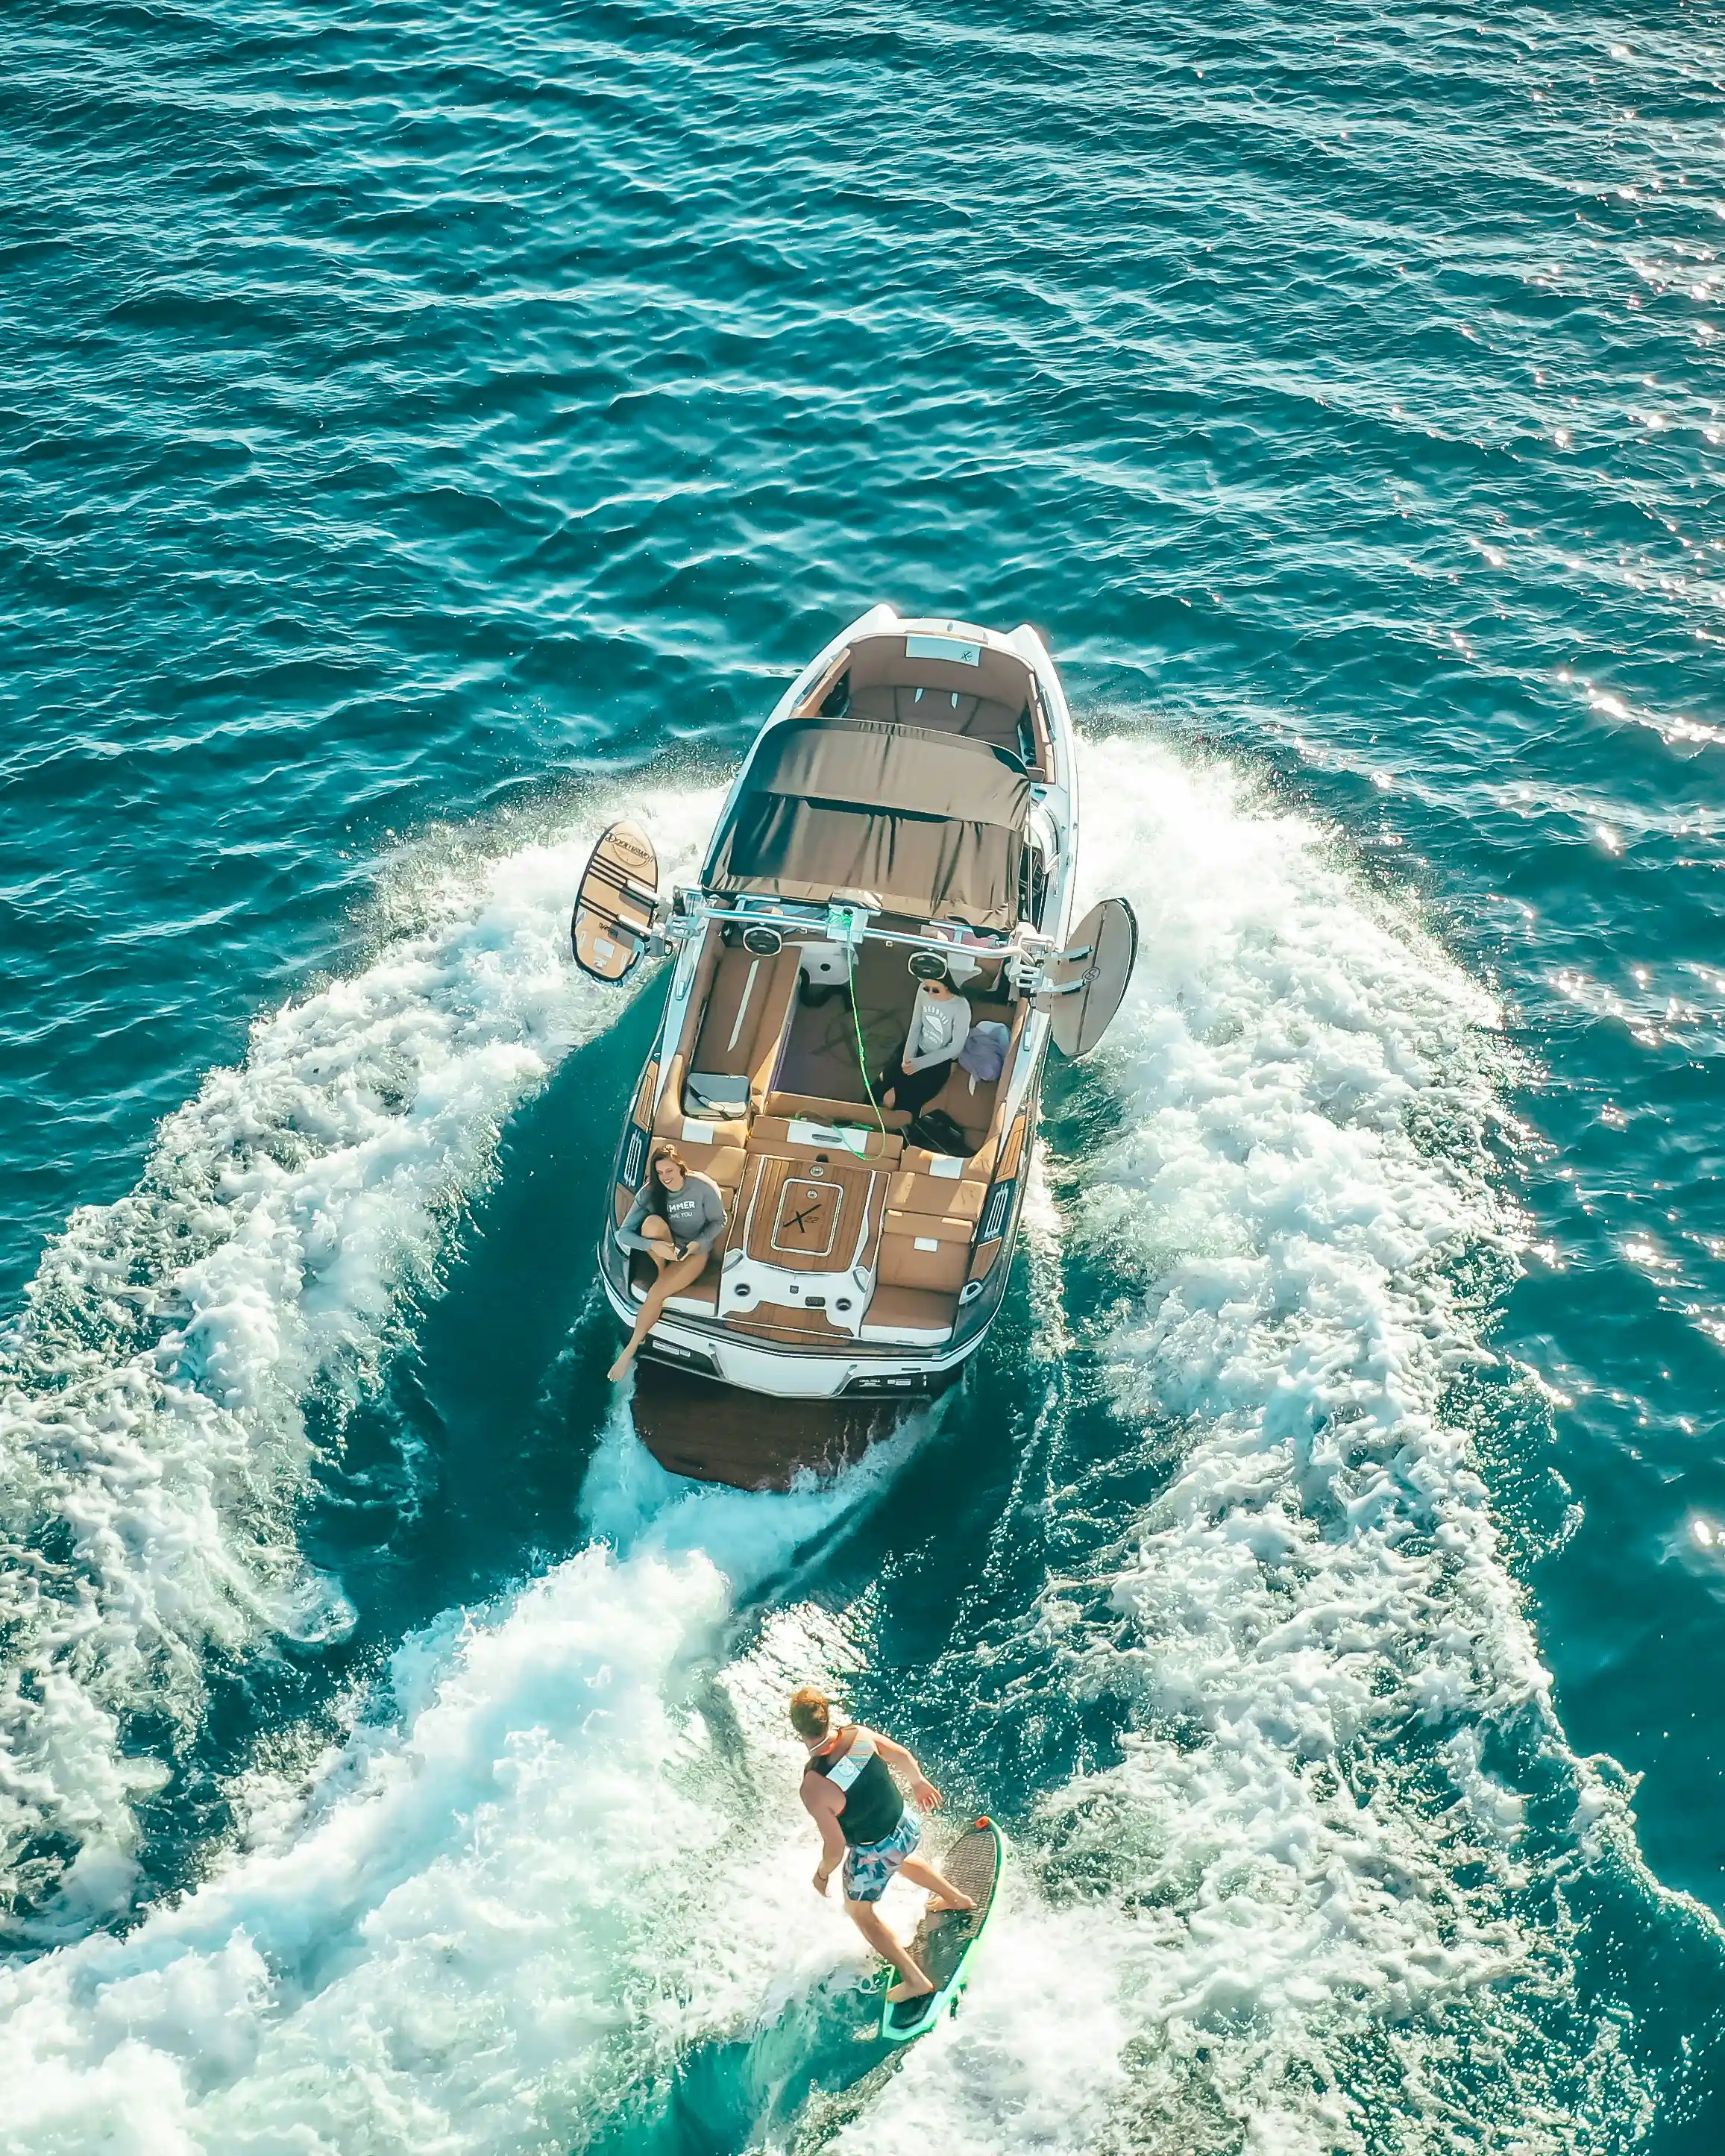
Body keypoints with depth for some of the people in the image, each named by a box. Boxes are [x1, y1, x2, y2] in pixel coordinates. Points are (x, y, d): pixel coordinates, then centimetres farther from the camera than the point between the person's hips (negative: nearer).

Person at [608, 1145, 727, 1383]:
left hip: (695, 1252, -2)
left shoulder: (703, 1187, -20)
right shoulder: (649, 1193, -15)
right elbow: (623, 1234, -19)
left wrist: (697, 1244, -24)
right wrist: (654, 1245, -35)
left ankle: (630, 1350, -10)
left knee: (656, 1293, -27)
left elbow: (718, 1221, -7)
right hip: (664, 1249, 3)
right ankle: (662, 1273, -8)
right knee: (652, 1222, -34)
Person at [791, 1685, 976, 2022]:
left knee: (859, 1912, 26)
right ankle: (958, 1898, 60)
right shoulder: (859, 1734, -22)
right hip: (908, 1828, 5)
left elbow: (835, 1847, -25)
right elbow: (903, 1756, -3)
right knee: (900, 1858, 41)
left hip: (871, 1857, -5)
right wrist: (918, 1781, 18)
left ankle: (915, 1979, 30)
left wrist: (822, 1875, -4)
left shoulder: (813, 1788, -35)